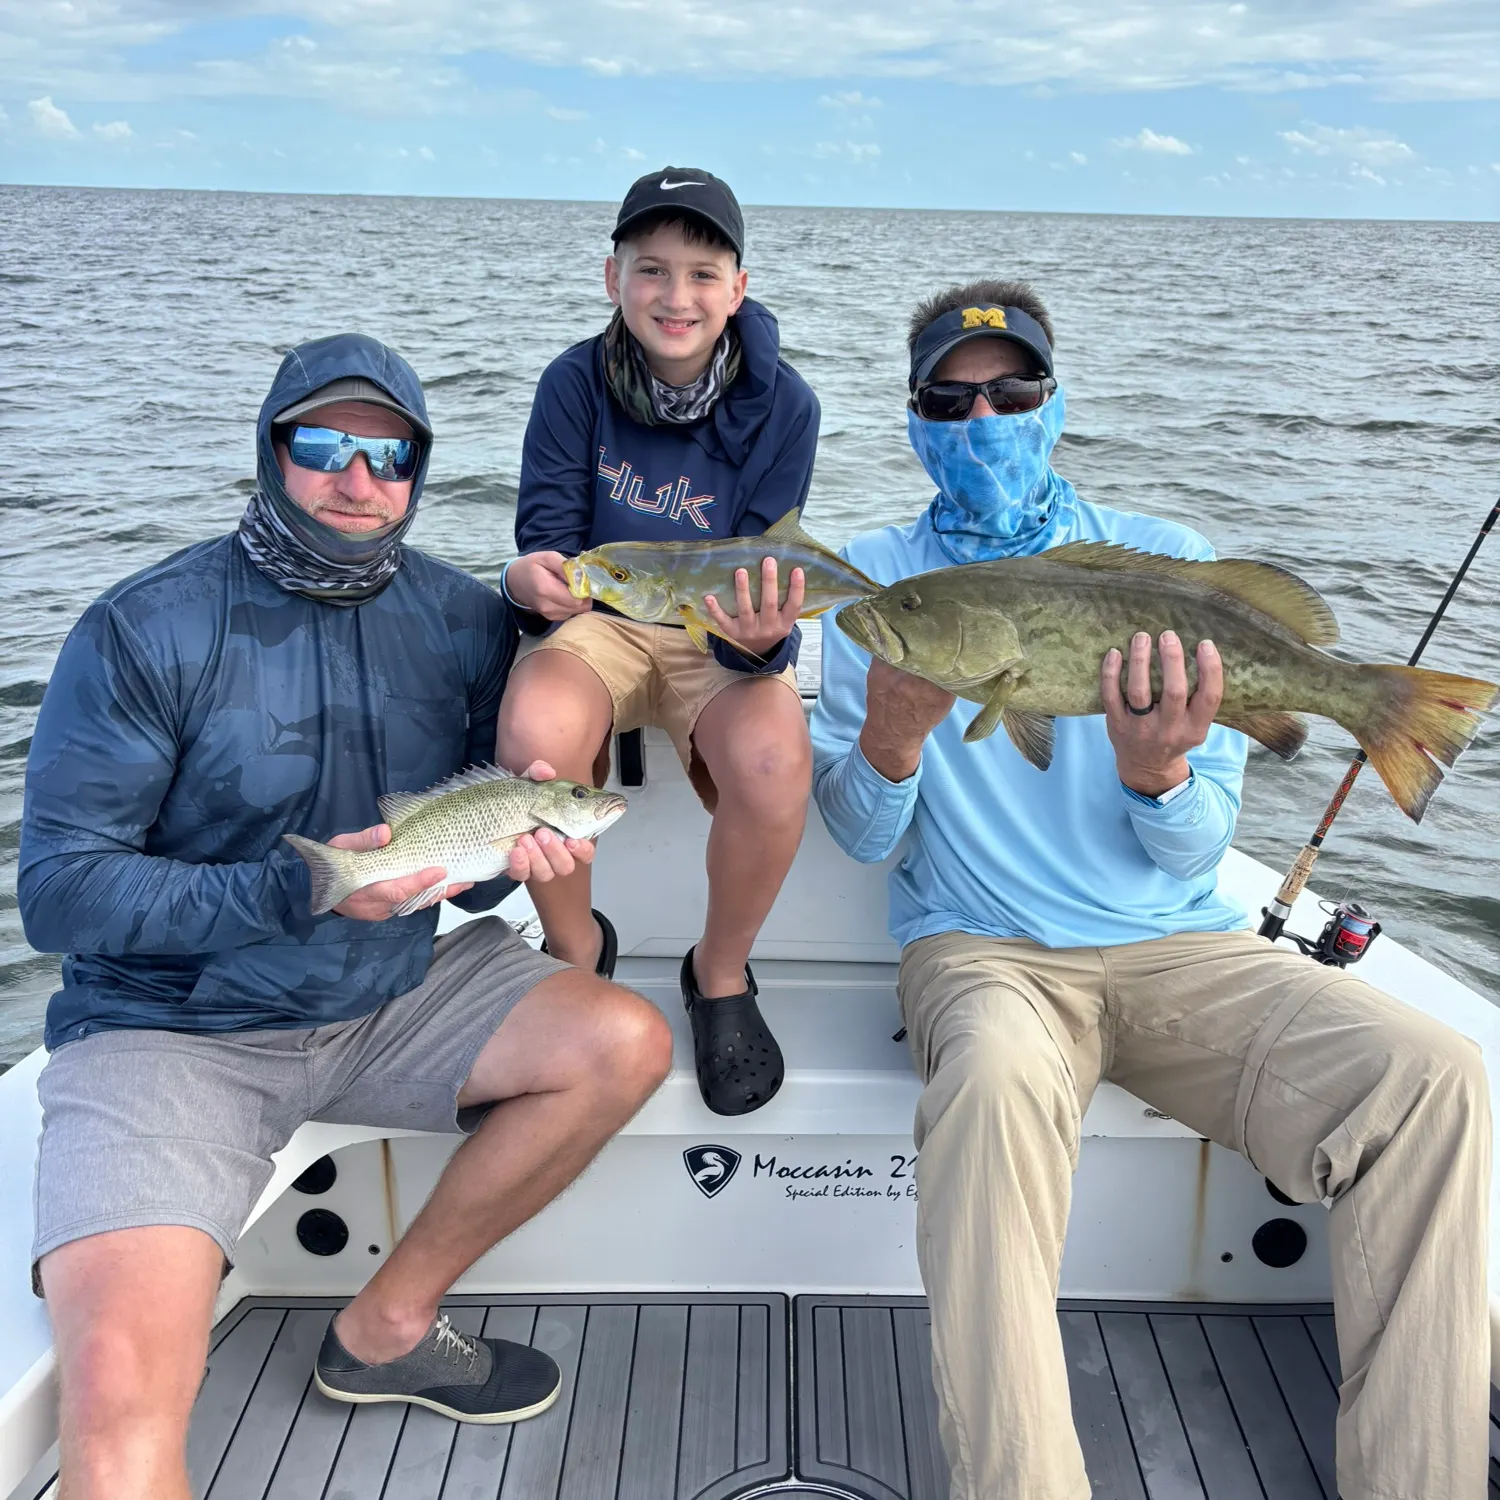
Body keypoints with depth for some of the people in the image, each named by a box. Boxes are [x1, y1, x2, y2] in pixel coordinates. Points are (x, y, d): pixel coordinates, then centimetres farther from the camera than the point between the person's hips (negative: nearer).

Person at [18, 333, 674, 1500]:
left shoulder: (463, 621, 1)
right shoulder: (147, 631, -12)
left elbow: (463, 879, 7)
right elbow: (59, 890, -13)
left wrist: (514, 849, -18)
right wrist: (295, 890, -25)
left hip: (394, 990, 6)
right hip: (175, 1022, -5)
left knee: (625, 1045, -12)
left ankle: (388, 1325, 4)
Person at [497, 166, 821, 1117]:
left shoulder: (780, 405, -9)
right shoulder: (577, 382, -7)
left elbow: (761, 569, -12)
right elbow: (549, 534, -8)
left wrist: (762, 636, -36)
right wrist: (534, 579, -34)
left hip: (718, 642, 0)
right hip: (597, 621, 1)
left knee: (773, 761, -33)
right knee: (536, 732, -35)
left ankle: (722, 974, -2)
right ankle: (577, 950, -4)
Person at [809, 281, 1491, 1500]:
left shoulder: (1170, 564, 7)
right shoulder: (876, 578, 6)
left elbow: (1198, 851, 3)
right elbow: (859, 838, 2)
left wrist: (1156, 773, -21)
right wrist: (888, 745, -21)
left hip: (1182, 946, 2)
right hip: (981, 949, -1)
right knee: (996, 1076, -37)